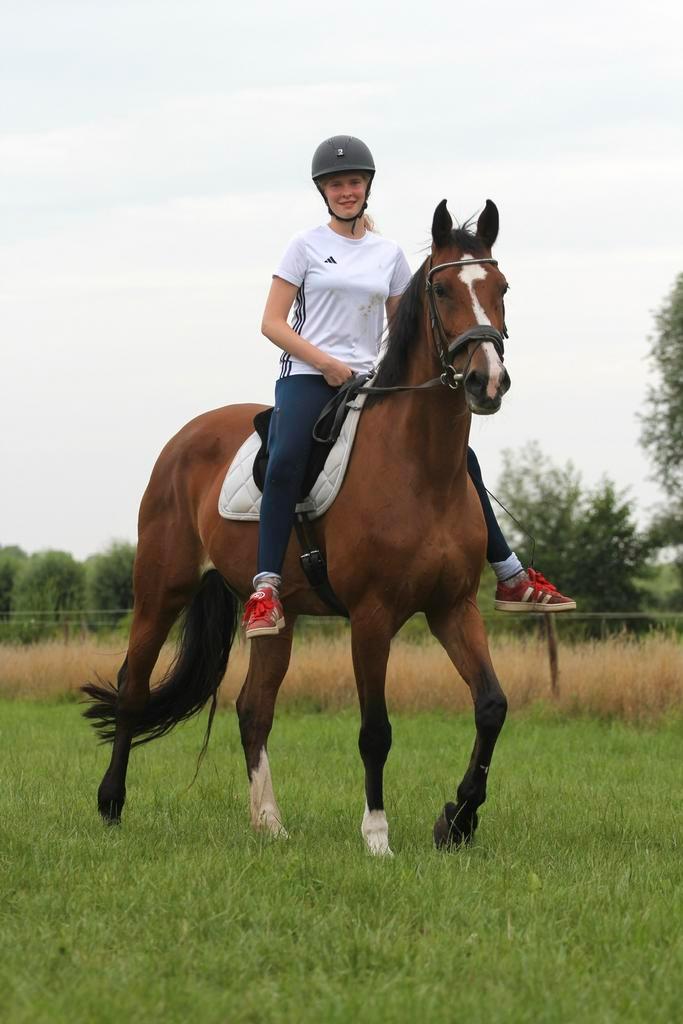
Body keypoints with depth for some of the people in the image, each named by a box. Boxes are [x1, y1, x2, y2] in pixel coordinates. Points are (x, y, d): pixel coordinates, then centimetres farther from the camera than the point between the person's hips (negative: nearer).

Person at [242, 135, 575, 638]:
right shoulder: (307, 246, 3)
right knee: (286, 460, -34)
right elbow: (273, 323, -1)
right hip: (309, 376, -4)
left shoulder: (389, 254, 14)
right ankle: (266, 589, -35)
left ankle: (512, 578, 8)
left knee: (459, 456, -3)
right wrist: (326, 362, -13)